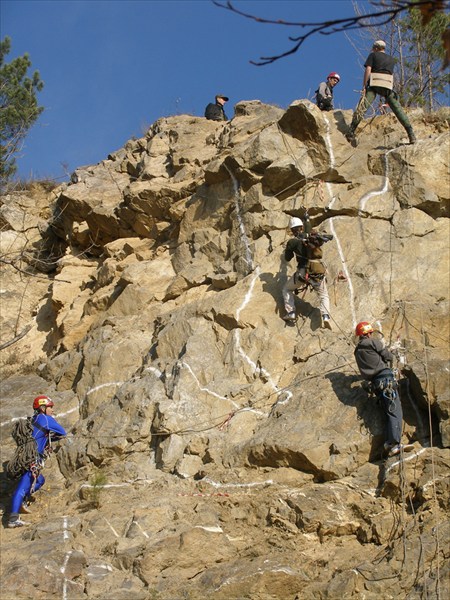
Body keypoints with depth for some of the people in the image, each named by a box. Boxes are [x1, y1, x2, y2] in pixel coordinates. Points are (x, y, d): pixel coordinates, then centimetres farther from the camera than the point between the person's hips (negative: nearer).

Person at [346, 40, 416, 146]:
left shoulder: (373, 55, 14)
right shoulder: (391, 59, 26)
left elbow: (368, 70, 1)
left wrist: (364, 86, -3)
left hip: (374, 84, -3)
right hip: (388, 85, 3)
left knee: (362, 107, -10)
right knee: (398, 109, 4)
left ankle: (351, 132, -24)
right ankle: (411, 134, -2)